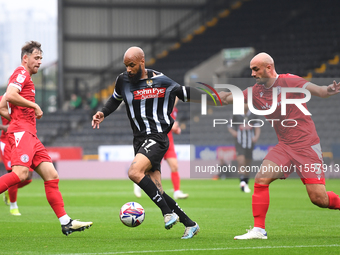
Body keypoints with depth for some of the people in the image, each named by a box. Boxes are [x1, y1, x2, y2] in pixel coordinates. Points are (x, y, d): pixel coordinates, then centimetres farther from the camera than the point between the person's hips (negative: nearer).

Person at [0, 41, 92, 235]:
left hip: (30, 136, 10)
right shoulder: (21, 73, -1)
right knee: (21, 173, -28)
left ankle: (66, 222, -3)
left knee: (52, 176, 2)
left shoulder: (26, 78, 28)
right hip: (21, 132, -10)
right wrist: (34, 106, -12)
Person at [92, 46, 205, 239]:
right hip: (140, 140, 6)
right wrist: (103, 113, 10)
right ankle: (190, 224, 11)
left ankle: (168, 213, -21)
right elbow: (115, 99, 26)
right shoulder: (123, 80, 7)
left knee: (134, 172, -28)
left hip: (157, 137, -6)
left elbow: (185, 93, 3)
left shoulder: (161, 81, -7)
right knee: (156, 190, 0)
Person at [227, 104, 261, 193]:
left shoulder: (253, 115, 6)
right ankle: (242, 183, -27)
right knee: (241, 162, -21)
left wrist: (256, 137, -15)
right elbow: (230, 127, 10)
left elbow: (258, 128, 5)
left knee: (247, 165, 9)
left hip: (250, 144, 3)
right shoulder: (236, 115, 1)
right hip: (239, 144, -3)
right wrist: (233, 132, -12)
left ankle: (246, 184, 22)